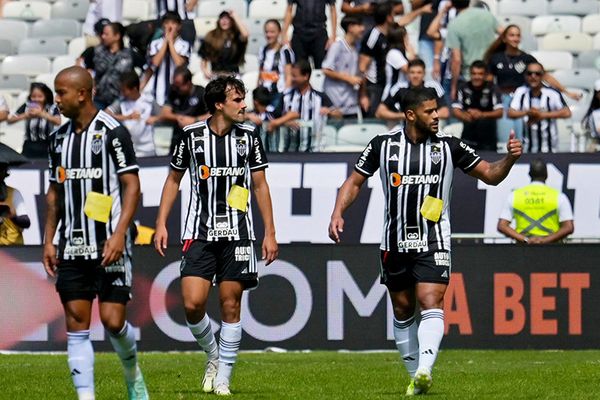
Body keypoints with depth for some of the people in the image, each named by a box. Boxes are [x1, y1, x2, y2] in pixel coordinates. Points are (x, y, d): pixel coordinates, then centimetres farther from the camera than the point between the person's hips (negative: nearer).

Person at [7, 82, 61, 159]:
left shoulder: (52, 108, -5)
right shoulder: (26, 107, 0)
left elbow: (58, 122, -23)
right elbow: (9, 120, -5)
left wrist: (42, 114, -36)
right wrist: (25, 115, -23)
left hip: (46, 148, -2)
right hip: (29, 147, 2)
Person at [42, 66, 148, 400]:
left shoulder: (112, 132, -7)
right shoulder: (59, 137, 12)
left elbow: (132, 186, -10)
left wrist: (119, 234, -19)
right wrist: (49, 241, 13)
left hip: (109, 246, -6)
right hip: (72, 247, 6)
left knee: (113, 321, -7)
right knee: (77, 327, -1)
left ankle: (132, 372, 22)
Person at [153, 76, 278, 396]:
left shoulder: (249, 136, 3)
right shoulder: (192, 135, 0)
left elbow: (260, 185, 9)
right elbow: (173, 179, 11)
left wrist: (270, 233, 6)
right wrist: (161, 224, 5)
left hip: (237, 234, 1)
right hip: (199, 233, -1)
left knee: (230, 306, 0)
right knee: (192, 303, -12)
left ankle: (223, 378, 9)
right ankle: (213, 355, 15)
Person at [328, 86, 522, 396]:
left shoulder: (449, 146, -1)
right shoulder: (383, 145, 1)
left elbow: (490, 174, 5)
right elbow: (355, 181, 8)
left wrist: (509, 159, -15)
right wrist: (338, 213, -6)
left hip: (433, 242, -2)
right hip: (395, 242, 2)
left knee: (431, 303, -18)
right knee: (402, 310, 9)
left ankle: (424, 371, -30)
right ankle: (415, 377, 21)